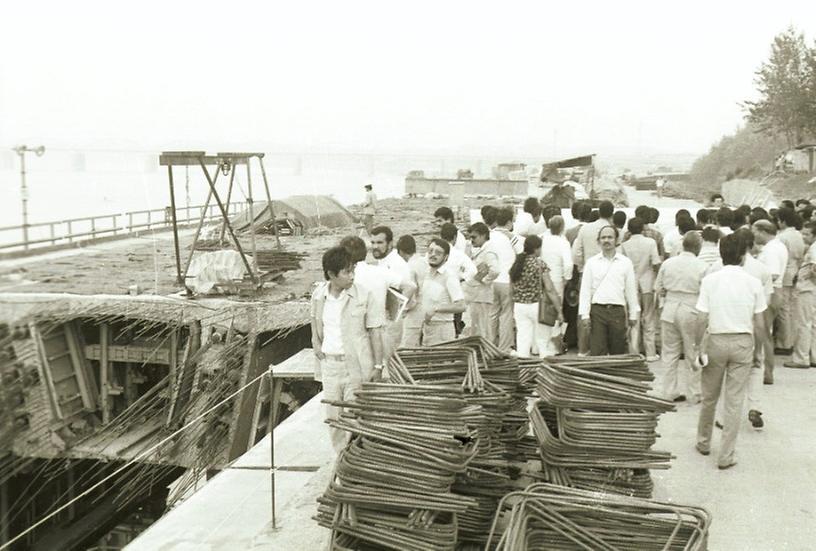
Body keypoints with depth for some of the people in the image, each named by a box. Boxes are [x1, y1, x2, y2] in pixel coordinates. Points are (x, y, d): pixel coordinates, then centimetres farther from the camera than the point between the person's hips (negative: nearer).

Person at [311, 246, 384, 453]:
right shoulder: (319, 295, 0)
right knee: (332, 417, 11)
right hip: (329, 364, 4)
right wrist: (315, 340, 8)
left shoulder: (363, 296, -11)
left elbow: (374, 333, -7)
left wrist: (378, 366, -8)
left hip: (357, 365, -4)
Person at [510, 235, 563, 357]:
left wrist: (513, 311, 18)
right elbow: (550, 290, -11)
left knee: (522, 337, 5)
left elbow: (512, 289, 11)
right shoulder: (540, 264, -9)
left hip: (519, 306, 5)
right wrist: (559, 311, -7)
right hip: (537, 305, -5)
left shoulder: (515, 264, 7)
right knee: (543, 339, 2)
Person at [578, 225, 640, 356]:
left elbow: (631, 290, 10)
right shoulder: (592, 262, 7)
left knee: (619, 352, 5)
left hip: (618, 310, 0)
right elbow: (585, 290, 5)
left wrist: (633, 314, 8)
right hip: (597, 310, 0)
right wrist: (584, 314, -2)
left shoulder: (625, 262, 7)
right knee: (596, 352, -3)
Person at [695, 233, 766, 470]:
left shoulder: (710, 280, -6)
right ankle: (726, 455, 8)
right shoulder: (753, 283, -3)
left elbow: (701, 320, -8)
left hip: (717, 341, 0)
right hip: (743, 342, 0)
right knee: (734, 401, 5)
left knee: (709, 397, 17)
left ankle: (704, 442, 33)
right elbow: (759, 324, -1)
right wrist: (755, 348, 13)